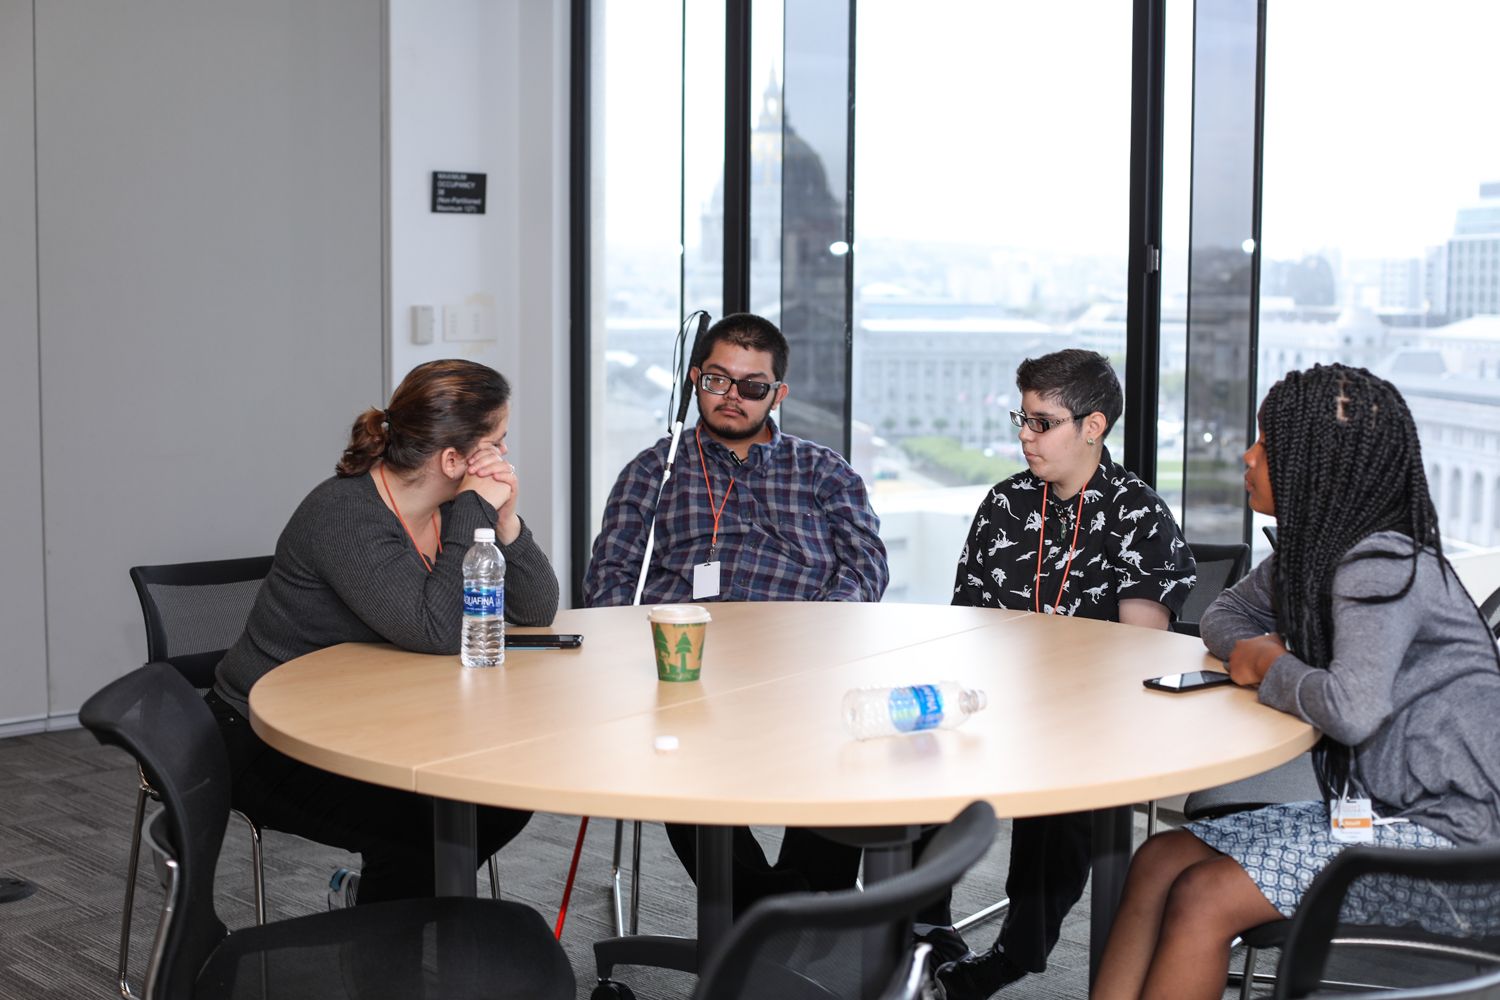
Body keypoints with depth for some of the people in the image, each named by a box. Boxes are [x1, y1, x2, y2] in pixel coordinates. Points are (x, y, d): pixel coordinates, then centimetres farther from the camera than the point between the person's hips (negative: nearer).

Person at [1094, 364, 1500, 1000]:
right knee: (1158, 862, -2)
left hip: (1444, 830, -10)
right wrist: (1251, 649, -1)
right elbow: (1224, 614, 24)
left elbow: (1349, 709, -35)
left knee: (1202, 899, -19)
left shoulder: (1382, 563, -20)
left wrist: (1271, 668, -14)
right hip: (1379, 808, 10)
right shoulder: (1312, 552, 9)